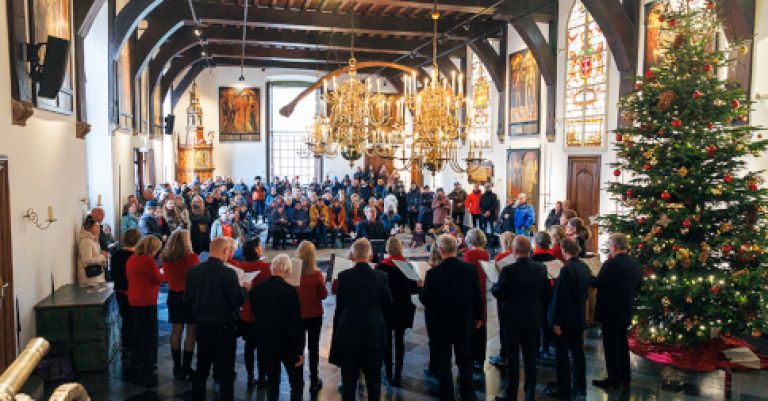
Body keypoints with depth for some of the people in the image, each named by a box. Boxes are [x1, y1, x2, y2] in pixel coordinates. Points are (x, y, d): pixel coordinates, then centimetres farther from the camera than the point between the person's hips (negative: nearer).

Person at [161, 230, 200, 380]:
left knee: (176, 330, 12)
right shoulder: (191, 257, -17)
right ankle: (186, 367, 6)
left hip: (173, 296, 5)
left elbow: (166, 277, 11)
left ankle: (177, 367, 20)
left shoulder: (166, 258, -2)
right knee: (191, 331, 3)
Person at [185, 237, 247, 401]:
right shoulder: (228, 273, -20)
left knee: (202, 366, 20)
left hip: (202, 324, 5)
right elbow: (237, 301, -17)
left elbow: (187, 298, 2)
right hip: (223, 326, -5)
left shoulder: (194, 270, -4)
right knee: (226, 369, 7)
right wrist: (245, 289, 1)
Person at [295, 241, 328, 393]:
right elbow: (323, 295, -9)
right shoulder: (317, 274, -20)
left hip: (297, 314, 1)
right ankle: (314, 381, 19)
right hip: (314, 315, -1)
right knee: (313, 348, 12)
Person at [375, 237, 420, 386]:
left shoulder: (380, 267, -14)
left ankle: (389, 374, 14)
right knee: (399, 341, 11)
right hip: (403, 309, 2)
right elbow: (414, 288, -6)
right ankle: (398, 374, 13)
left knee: (387, 341, 9)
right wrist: (418, 285, 14)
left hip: (385, 308, -2)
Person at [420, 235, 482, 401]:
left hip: (440, 324, -3)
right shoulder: (470, 268, -10)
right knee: (465, 362, 19)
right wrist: (478, 317, 12)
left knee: (443, 364, 11)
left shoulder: (433, 273, -21)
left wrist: (423, 288, 8)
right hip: (465, 323, 4)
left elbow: (424, 300, -13)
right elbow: (477, 296, -2)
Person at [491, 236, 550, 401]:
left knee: (513, 358, 8)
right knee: (530, 358, 14)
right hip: (533, 319, 4)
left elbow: (497, 293, -10)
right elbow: (546, 294, 3)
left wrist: (494, 285, 10)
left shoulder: (508, 271, -21)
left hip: (512, 319, -4)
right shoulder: (541, 268, -6)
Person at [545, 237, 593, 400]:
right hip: (579, 317, 8)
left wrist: (556, 321, -17)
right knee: (578, 352, 16)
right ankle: (579, 387, 27)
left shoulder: (566, 269, -22)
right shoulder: (585, 267, 3)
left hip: (565, 319, -8)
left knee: (562, 354, 3)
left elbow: (560, 297, -22)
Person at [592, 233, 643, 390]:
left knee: (611, 344, 3)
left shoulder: (611, 264, -23)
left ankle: (614, 379, 10)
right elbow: (638, 285, 10)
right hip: (627, 310, 8)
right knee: (622, 342, 20)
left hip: (611, 310, -8)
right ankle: (624, 377, 29)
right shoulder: (636, 263, 1)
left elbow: (597, 283, -16)